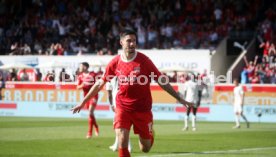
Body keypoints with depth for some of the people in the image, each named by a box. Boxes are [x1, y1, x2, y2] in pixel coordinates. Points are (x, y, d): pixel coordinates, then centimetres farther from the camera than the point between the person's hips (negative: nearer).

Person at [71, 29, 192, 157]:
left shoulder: (143, 60, -9)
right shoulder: (115, 63, -4)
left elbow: (161, 81, -3)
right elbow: (100, 84, 7)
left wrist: (179, 99, -5)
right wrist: (83, 102, 11)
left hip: (143, 108, -1)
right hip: (123, 107, 1)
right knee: (122, 143, -17)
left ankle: (149, 136, 46)